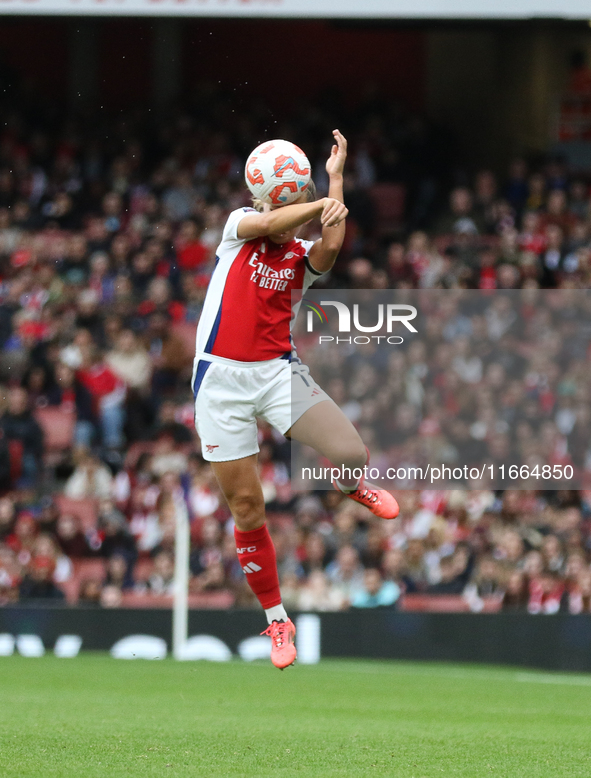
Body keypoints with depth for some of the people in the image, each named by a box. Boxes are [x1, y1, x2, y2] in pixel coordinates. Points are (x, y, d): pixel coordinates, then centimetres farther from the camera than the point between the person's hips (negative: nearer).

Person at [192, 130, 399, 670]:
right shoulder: (239, 227, 6)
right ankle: (276, 619, 16)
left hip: (279, 372, 1)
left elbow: (332, 245, -18)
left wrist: (336, 178, -14)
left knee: (352, 452, -21)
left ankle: (350, 484, 20)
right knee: (246, 506, 0)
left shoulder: (305, 257, 6)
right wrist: (323, 201, -13)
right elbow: (264, 223, -18)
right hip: (221, 378, -1)